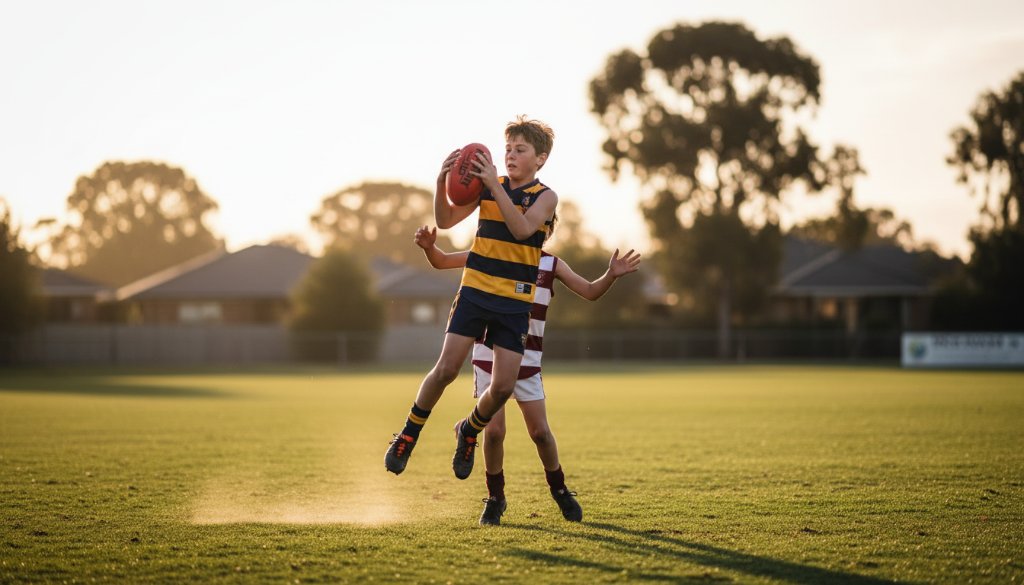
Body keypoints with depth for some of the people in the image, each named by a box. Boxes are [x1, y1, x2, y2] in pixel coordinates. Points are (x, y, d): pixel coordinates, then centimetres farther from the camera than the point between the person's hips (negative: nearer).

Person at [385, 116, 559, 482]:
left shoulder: (545, 197, -2)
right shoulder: (486, 186, 4)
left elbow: (522, 229, -21)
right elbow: (445, 220, -1)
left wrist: (495, 184, -27)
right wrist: (442, 183, -19)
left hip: (515, 302, 0)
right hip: (474, 291, 0)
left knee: (503, 387, -4)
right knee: (446, 369, -10)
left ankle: (469, 431, 26)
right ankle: (409, 433, 11)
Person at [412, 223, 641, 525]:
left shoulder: (551, 264, 6)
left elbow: (590, 291, 5)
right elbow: (441, 261, 4)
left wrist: (611, 275, -15)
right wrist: (429, 247, -18)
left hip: (527, 361, 1)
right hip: (489, 355, -1)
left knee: (540, 431, -1)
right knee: (494, 430, -8)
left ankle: (559, 489, 23)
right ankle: (495, 498, 12)